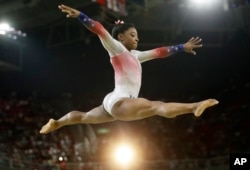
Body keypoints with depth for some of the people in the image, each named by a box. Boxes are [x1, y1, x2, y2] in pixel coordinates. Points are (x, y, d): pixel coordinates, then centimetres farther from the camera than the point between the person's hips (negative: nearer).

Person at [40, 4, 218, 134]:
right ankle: (194, 106, -51)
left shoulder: (135, 55, 22)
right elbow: (101, 31, -14)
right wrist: (79, 15, -25)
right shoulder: (116, 48, 0)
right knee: (156, 106, -32)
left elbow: (158, 52, 27)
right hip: (118, 102, -11)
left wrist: (182, 47, 32)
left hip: (115, 104, 11)